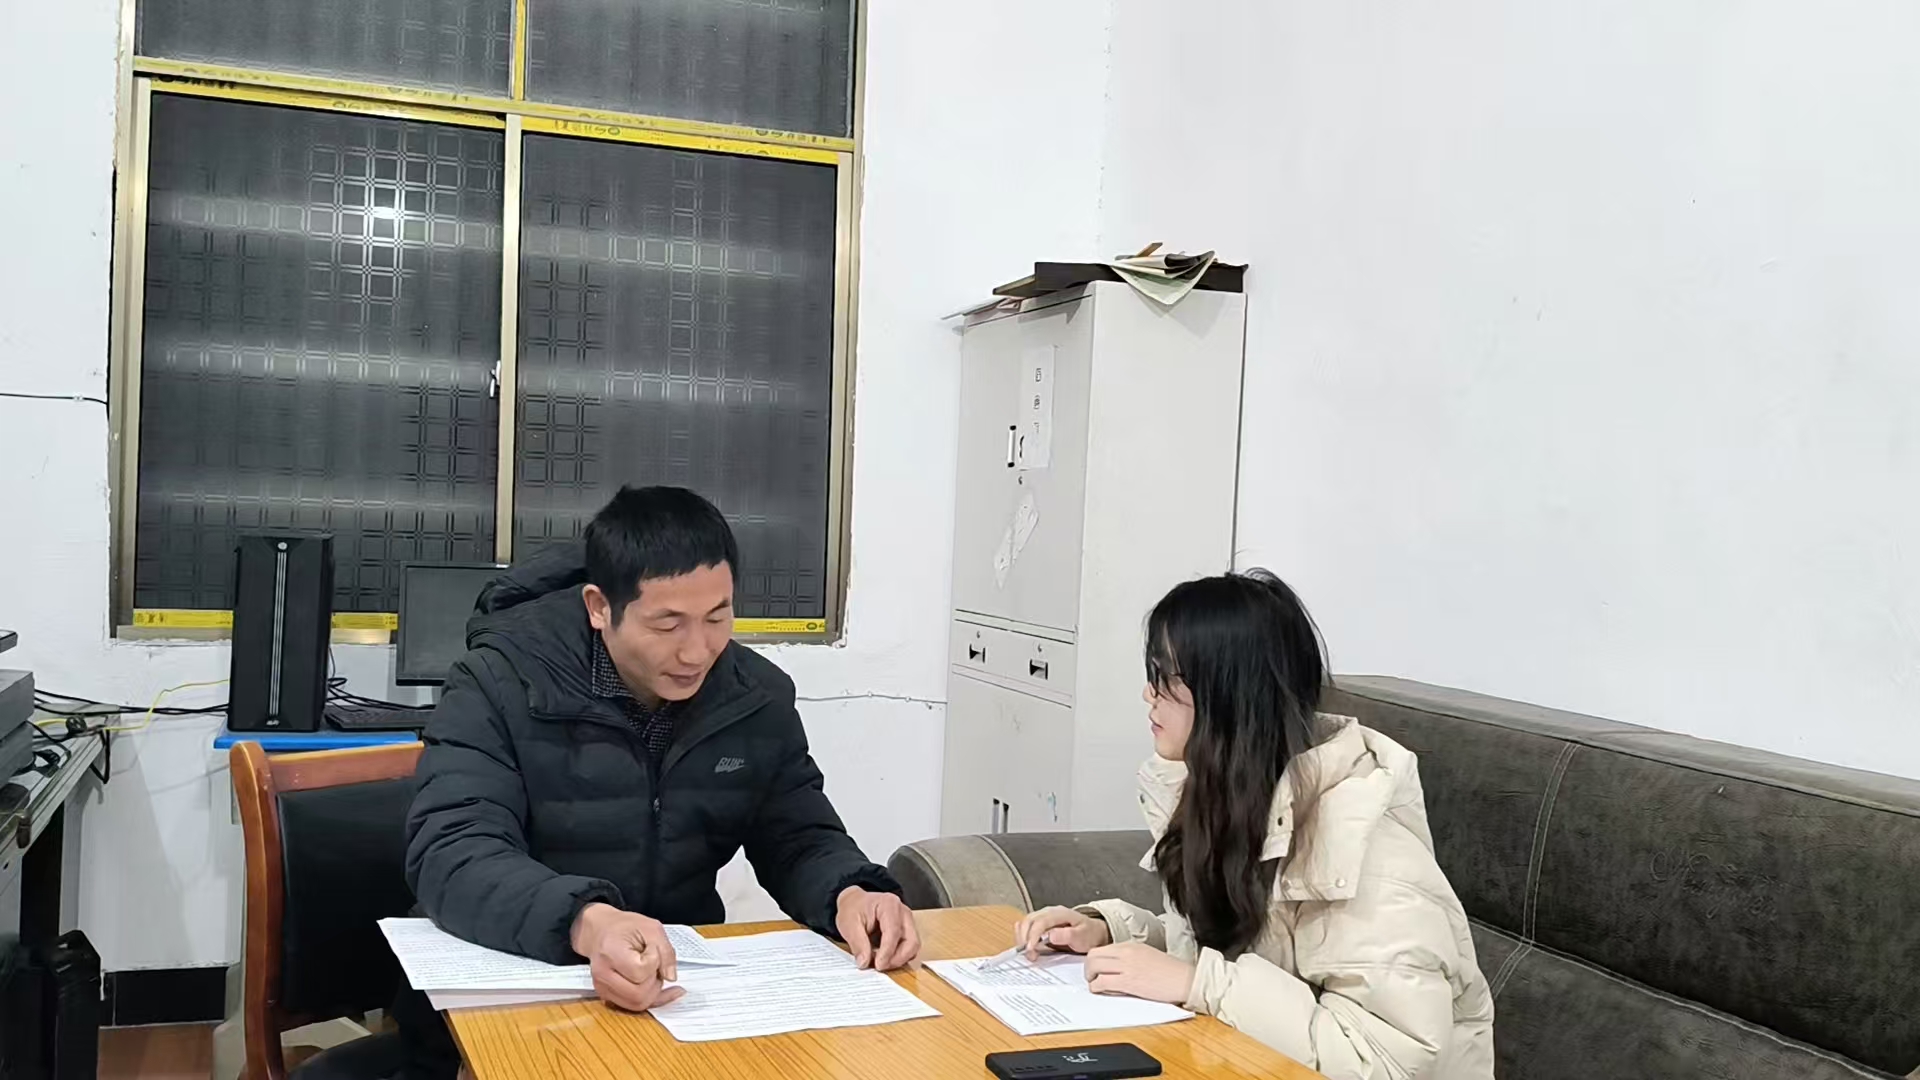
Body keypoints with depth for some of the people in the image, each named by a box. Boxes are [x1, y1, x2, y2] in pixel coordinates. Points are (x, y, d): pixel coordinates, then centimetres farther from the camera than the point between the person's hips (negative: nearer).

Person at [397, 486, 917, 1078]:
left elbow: (799, 840, 6)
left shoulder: (758, 697, 0)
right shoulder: (504, 684, -14)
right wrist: (586, 922, -44)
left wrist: (850, 892, -19)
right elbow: (452, 855, -25)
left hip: (684, 988, 2)